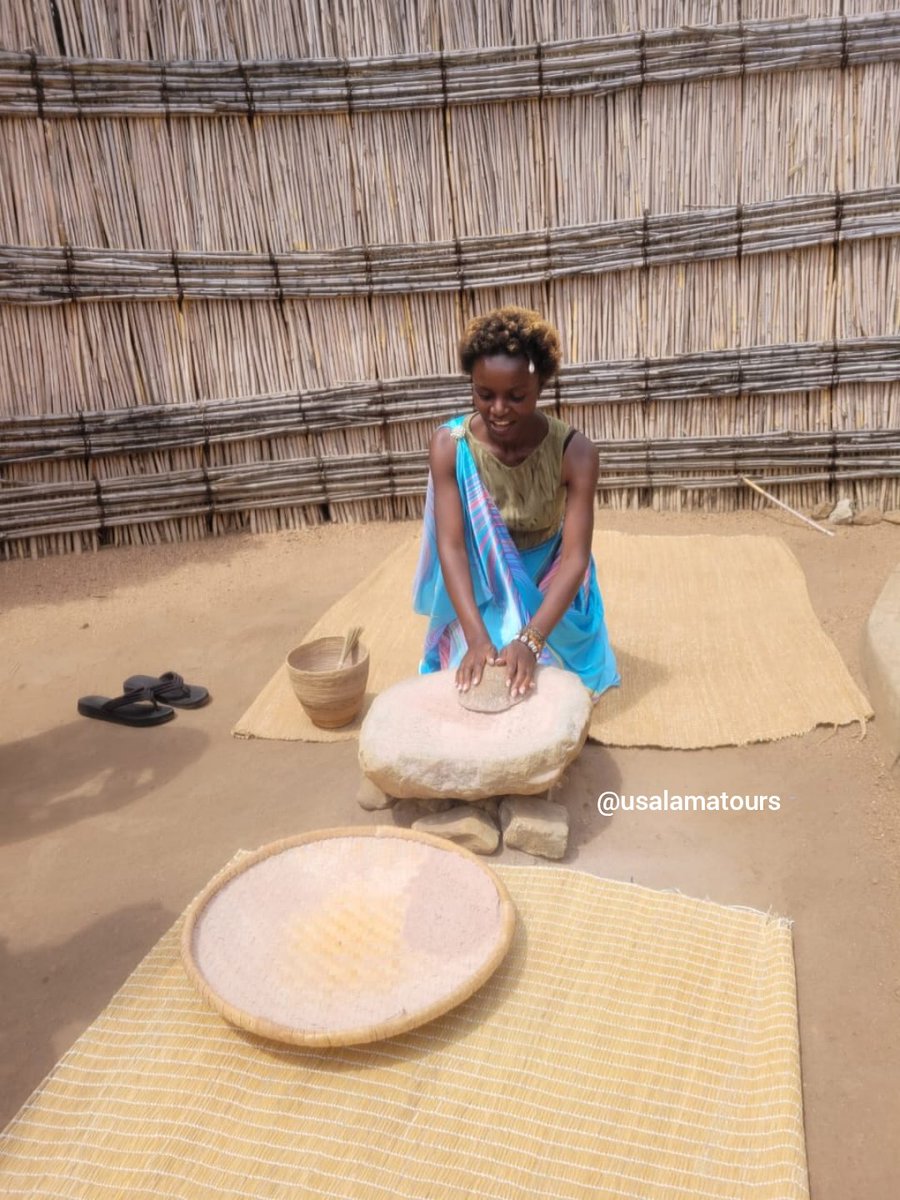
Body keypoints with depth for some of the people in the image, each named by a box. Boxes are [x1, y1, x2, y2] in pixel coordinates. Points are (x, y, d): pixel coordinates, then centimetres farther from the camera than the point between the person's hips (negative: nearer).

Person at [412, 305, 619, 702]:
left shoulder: (574, 452, -26)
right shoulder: (449, 446, -23)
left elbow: (575, 557, -29)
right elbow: (450, 546, -27)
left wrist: (530, 640, -42)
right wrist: (477, 637, -40)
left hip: (549, 591, 0)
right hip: (480, 594, 0)